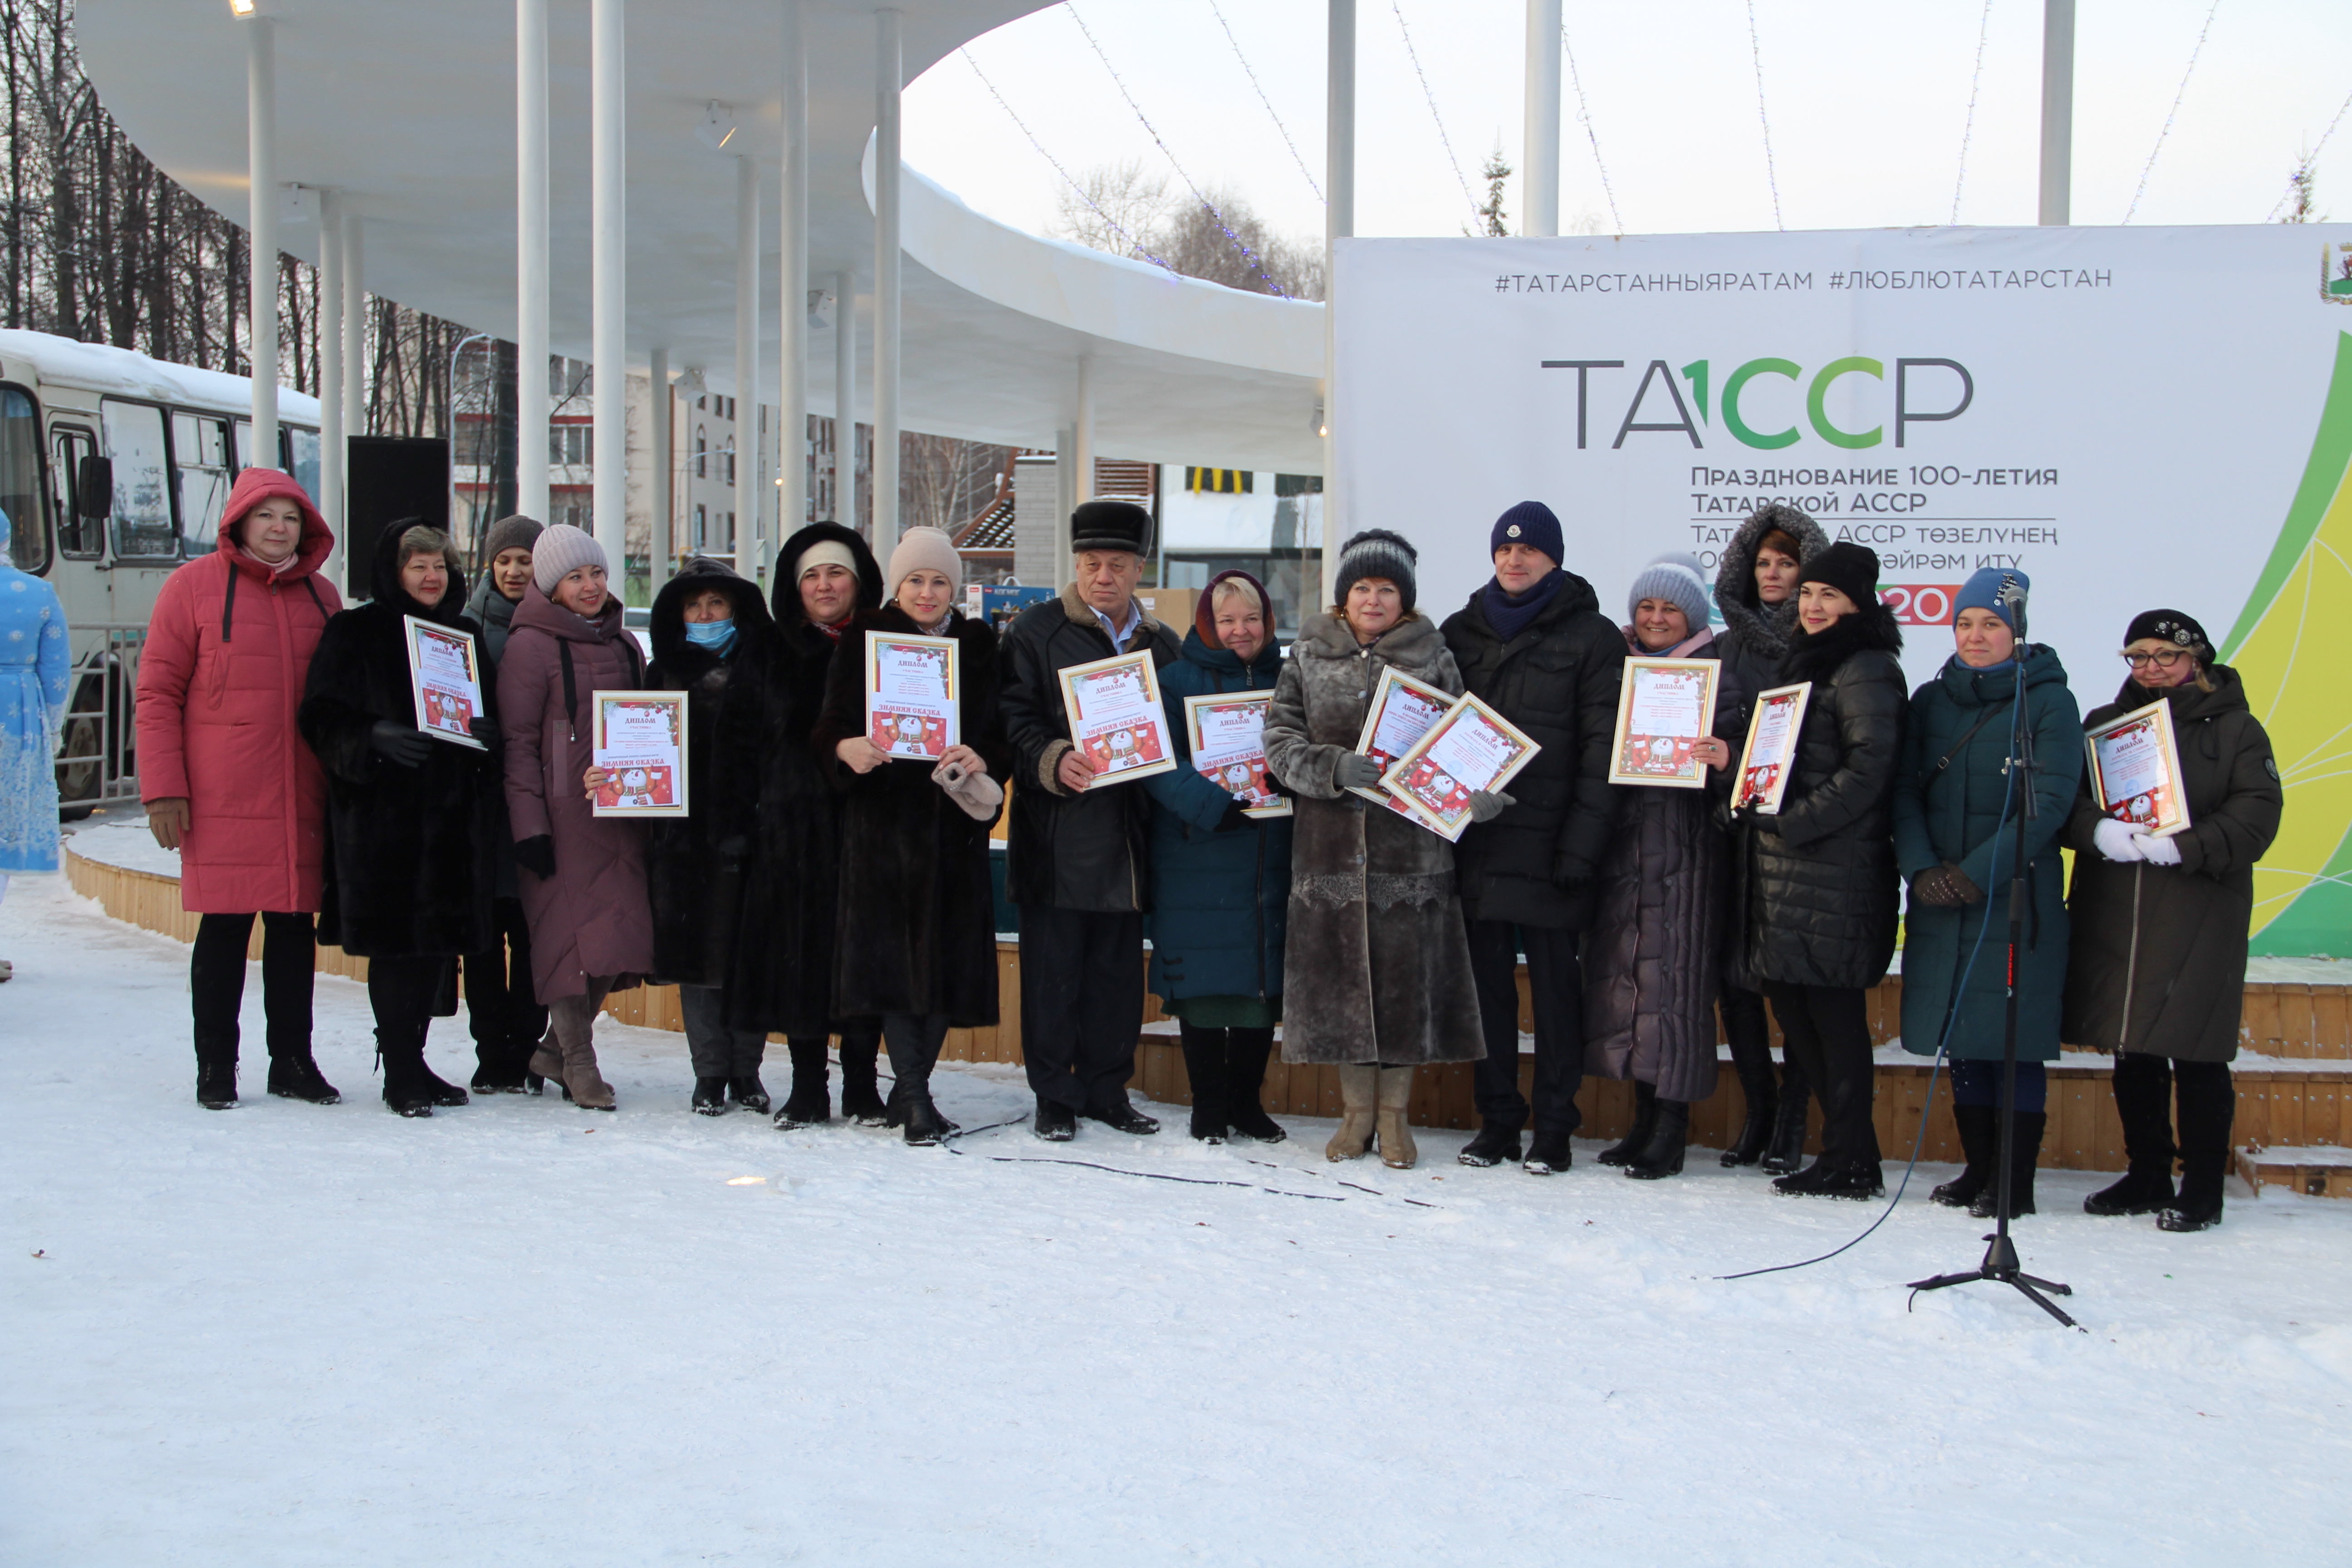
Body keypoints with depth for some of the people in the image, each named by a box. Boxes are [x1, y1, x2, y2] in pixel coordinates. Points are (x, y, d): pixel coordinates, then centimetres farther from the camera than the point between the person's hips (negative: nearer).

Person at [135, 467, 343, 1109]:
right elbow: (158, 692, -2)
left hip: (303, 802, 4)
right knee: (225, 928, 0)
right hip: (222, 802, -4)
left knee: (296, 924, 7)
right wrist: (163, 788, -8)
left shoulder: (321, 597, 12)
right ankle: (215, 1067, 10)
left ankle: (293, 1061, 17)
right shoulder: (194, 587, -1)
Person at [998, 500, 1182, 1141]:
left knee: (1118, 969, 8)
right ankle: (1055, 1096, 8)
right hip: (1058, 832, -4)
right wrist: (1053, 760, -21)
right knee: (1054, 967, -1)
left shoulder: (1161, 644, 14)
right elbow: (1014, 717, -4)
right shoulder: (1036, 630, 1)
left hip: (1128, 835, 4)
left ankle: (1108, 1089, 19)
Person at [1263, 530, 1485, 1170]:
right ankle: (1357, 1109, 19)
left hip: (1412, 849, -1)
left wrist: (1476, 794, -16)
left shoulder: (1432, 659, 6)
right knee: (1340, 973, 4)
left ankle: (1395, 1114, 13)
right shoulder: (1309, 656, 8)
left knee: (1407, 976, 0)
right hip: (1331, 846, 1)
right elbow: (1280, 741, 2)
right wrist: (1334, 768, -17)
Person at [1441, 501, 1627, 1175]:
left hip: (1549, 840, -4)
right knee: (1488, 980, 6)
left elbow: (1602, 747, -5)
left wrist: (1582, 841, -14)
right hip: (1475, 839, 4)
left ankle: (1554, 1127, 7)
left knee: (1555, 980, 0)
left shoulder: (1591, 636, 1)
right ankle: (1497, 1120, 14)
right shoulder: (1462, 631, 14)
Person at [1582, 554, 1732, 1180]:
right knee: (1623, 970, 5)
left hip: (1684, 843, -5)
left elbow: (1737, 744, -5)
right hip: (1621, 840, 5)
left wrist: (1725, 760, -26)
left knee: (1673, 974, -7)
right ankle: (1645, 1119, 15)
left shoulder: (1713, 671, 1)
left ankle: (1672, 1128, -2)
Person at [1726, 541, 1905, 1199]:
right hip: (1783, 869, 10)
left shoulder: (1865, 669, -8)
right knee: (1793, 1006, 10)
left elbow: (1869, 768, -17)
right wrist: (1751, 800, 12)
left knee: (1832, 1010, -7)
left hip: (1833, 870, -10)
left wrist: (1794, 821, -18)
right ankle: (1853, 1154, 17)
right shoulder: (1803, 662, 21)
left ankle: (1847, 1164, 0)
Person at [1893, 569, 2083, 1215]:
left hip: (2017, 898, -4)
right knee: (1962, 1038, 9)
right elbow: (1905, 791, 5)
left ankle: (2016, 1182, 3)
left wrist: (1977, 874, -16)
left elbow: (2050, 803, -11)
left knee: (2015, 1040, -3)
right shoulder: (1931, 700, 12)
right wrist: (1923, 870, -11)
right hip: (1938, 899, 5)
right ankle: (1978, 1170, 18)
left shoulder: (2048, 701, -2)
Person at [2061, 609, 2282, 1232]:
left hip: (2199, 919, -4)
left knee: (2197, 1053, -3)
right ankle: (2146, 1176, 21)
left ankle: (2203, 1188, 7)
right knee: (2132, 1053, 9)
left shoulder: (2234, 728, 4)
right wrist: (2098, 831, -17)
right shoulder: (2102, 725, 14)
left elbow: (2257, 815, -7)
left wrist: (2183, 846, -19)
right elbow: (2065, 798, 4)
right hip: (2112, 918, 4)